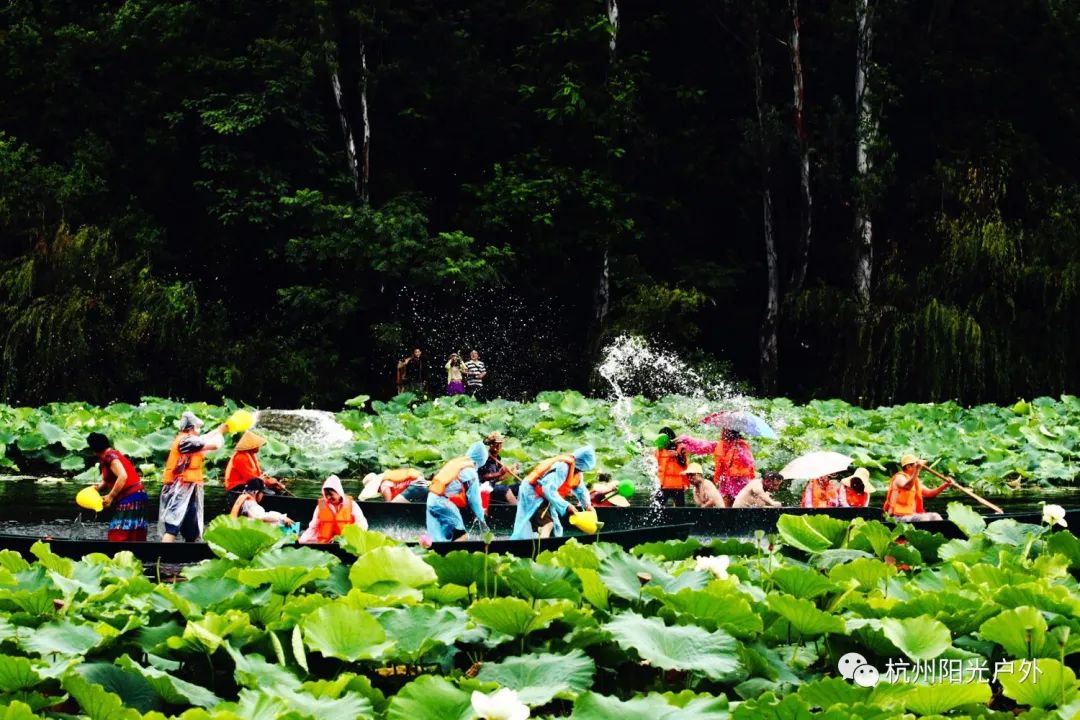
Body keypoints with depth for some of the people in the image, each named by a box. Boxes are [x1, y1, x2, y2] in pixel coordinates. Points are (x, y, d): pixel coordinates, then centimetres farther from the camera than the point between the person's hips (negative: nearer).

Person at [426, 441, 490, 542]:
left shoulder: (455, 462, 15)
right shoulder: (470, 471, -7)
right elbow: (474, 499, -4)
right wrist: (482, 520, 6)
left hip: (432, 499, 8)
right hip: (444, 503, -8)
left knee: (436, 539, 11)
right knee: (462, 536, -2)